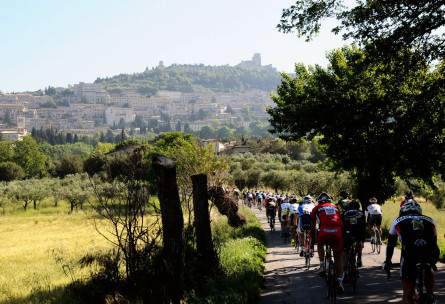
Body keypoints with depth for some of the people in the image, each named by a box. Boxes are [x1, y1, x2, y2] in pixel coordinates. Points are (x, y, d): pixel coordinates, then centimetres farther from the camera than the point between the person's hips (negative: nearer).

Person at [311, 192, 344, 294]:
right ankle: (339, 281, 5)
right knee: (338, 257, 14)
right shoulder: (336, 207, 29)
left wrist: (313, 239, 36)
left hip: (324, 232, -2)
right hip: (337, 232, 2)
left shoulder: (316, 208, 22)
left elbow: (312, 226, 24)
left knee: (320, 244, 32)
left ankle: (322, 266, 17)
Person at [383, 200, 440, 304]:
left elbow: (391, 244, 35)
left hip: (410, 254, -2)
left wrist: (387, 262, 48)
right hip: (431, 255, 2)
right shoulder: (430, 221, 31)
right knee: (429, 269, 38)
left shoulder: (398, 221, 29)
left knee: (408, 291, 12)